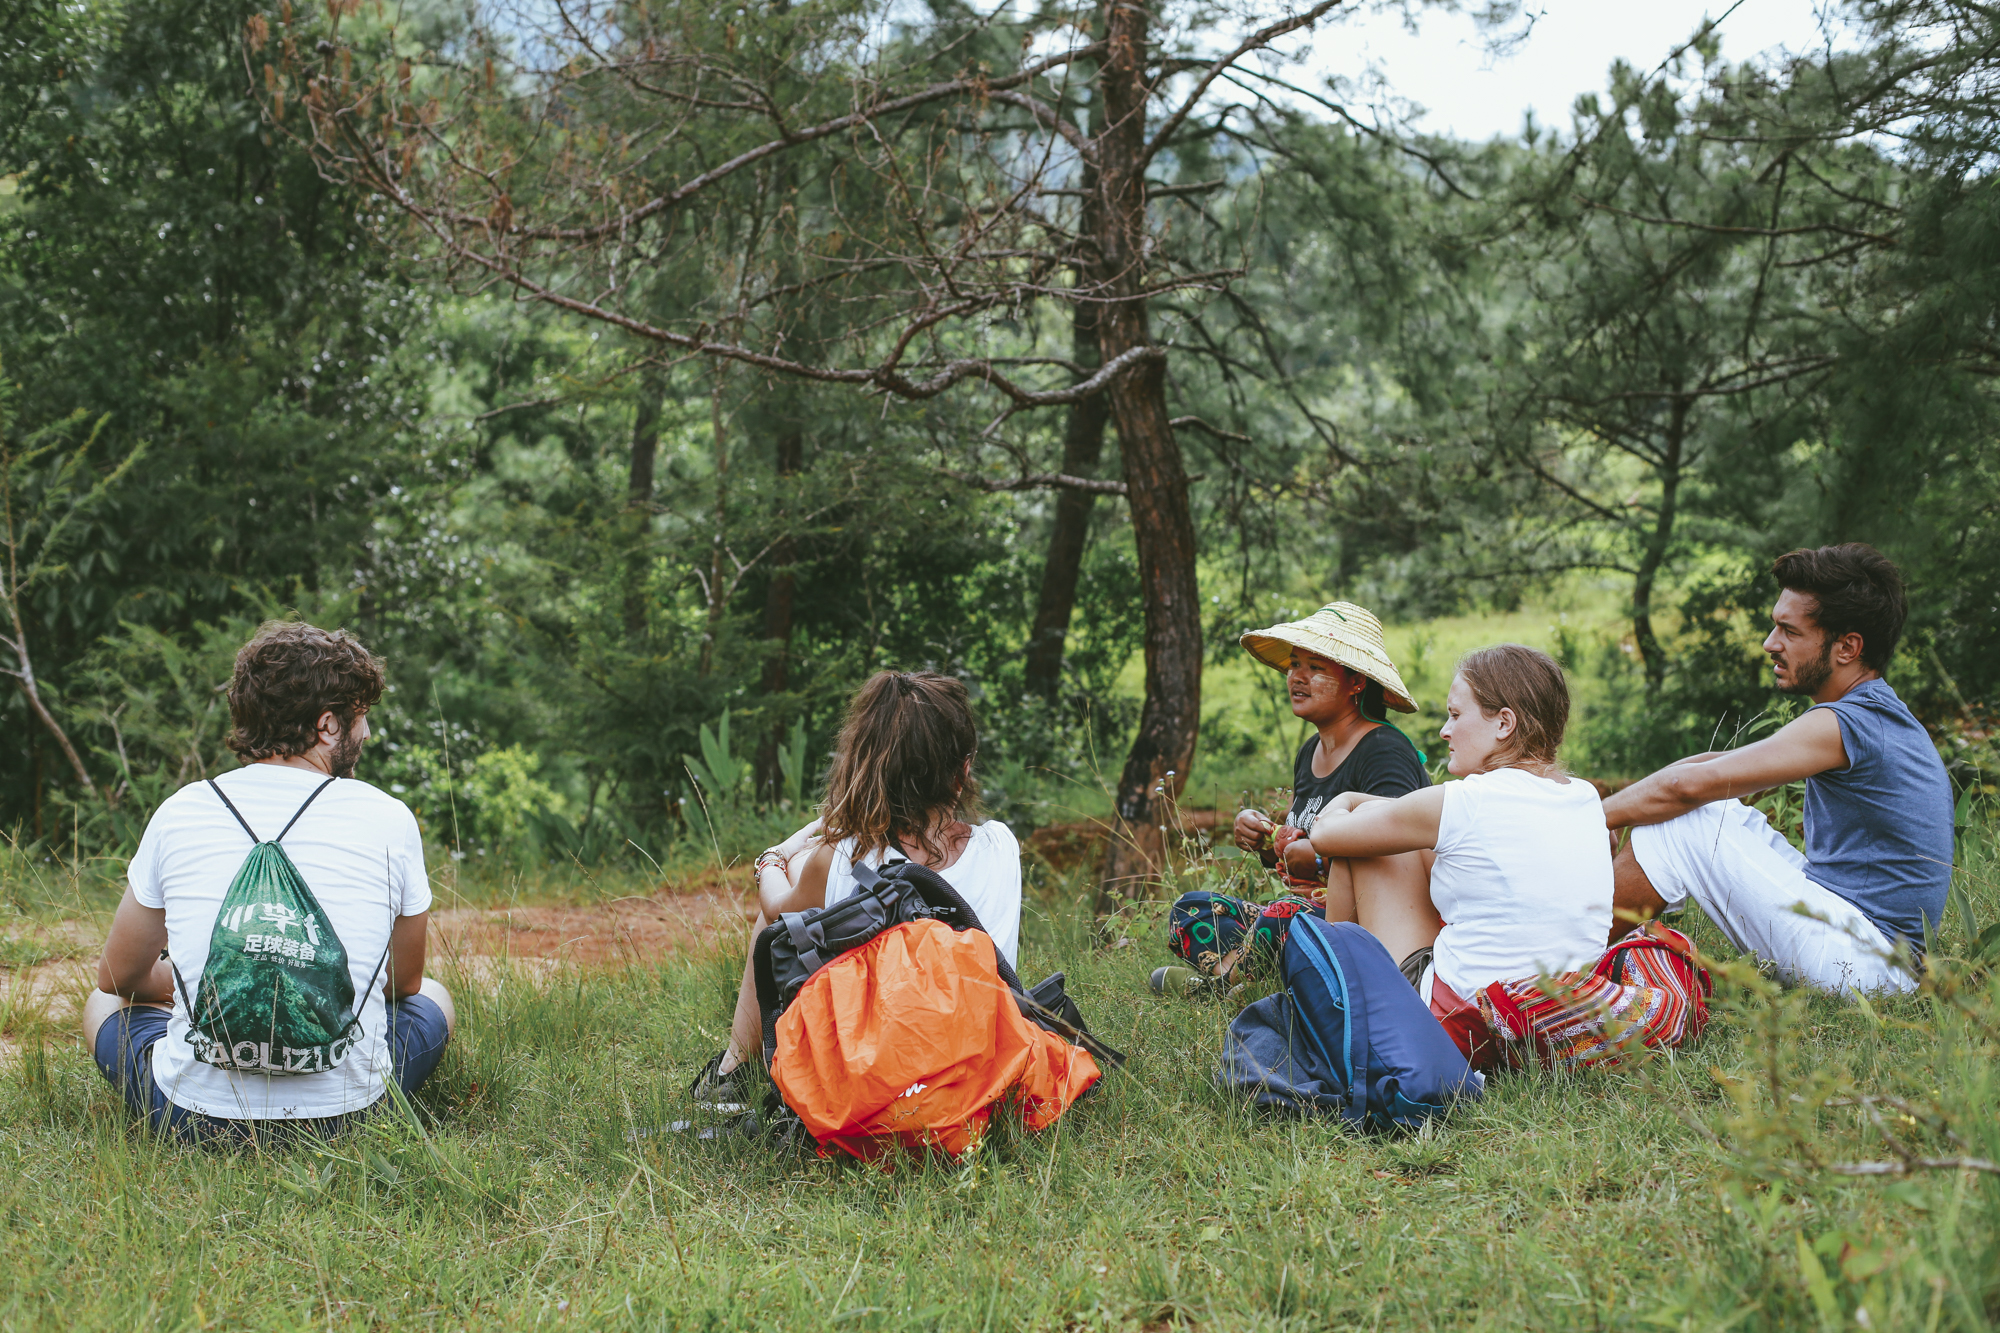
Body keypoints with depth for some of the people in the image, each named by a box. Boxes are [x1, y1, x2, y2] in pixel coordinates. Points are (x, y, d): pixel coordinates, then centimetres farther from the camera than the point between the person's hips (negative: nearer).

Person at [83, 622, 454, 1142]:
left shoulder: (178, 813, -2)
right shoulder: (389, 820, -5)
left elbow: (119, 976, 12)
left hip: (194, 1117, 1)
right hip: (346, 1114, 0)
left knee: (105, 1003, 32)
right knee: (433, 997, 31)